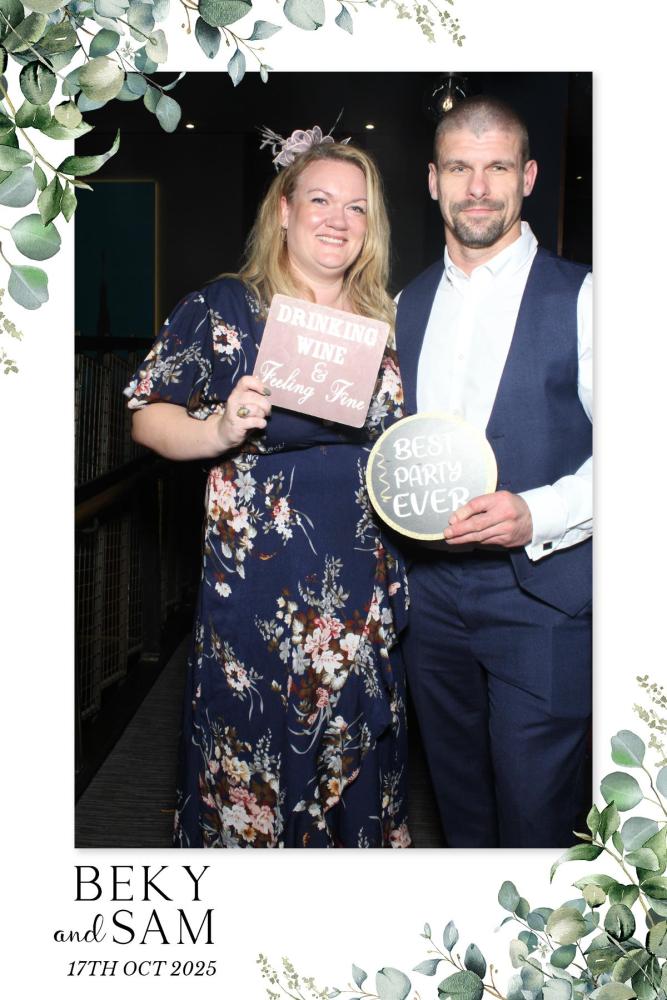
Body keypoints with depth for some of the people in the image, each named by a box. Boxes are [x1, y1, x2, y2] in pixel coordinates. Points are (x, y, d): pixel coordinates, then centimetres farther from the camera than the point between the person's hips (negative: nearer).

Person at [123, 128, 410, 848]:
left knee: (353, 770, 15)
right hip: (255, 592, -4)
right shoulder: (223, 308, -3)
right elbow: (148, 416, -5)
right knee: (250, 777, 5)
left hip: (365, 597, 5)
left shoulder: (386, 323, 10)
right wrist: (219, 431, -22)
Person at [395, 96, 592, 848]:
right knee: (459, 800, 19)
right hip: (430, 585, 5)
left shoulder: (579, 298, -6)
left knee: (535, 812, 3)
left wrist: (536, 515, -23)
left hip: (541, 595, -5)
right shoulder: (407, 304, 11)